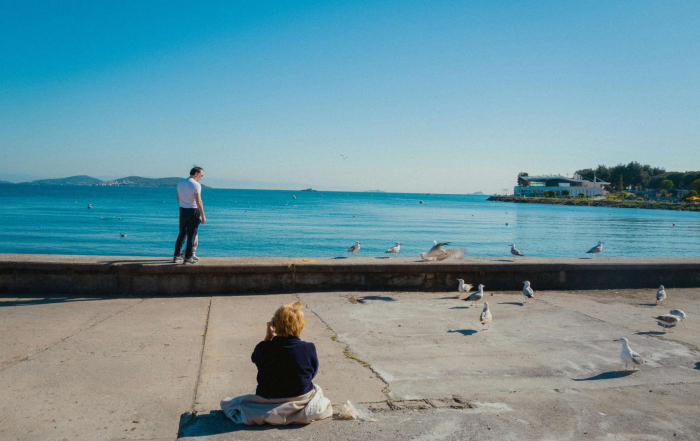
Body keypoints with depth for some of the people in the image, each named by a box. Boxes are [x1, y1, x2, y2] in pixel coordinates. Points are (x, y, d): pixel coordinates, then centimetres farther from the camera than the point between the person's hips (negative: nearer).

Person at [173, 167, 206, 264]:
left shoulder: (180, 183, 10)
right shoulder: (196, 184, -14)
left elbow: (178, 199, 17)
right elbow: (198, 201, -19)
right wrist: (203, 216, -17)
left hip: (182, 210, 7)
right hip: (193, 211, -7)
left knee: (182, 233, 15)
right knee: (191, 235, 1)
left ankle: (177, 256, 18)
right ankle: (188, 257, 4)